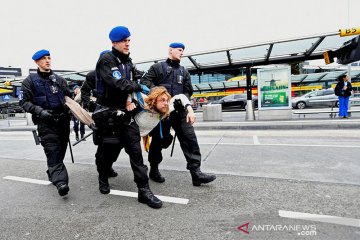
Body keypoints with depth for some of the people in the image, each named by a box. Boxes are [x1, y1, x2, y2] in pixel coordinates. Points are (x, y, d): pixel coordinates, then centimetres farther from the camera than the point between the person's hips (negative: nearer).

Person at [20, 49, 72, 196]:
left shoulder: (59, 79, 17)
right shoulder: (30, 81, 6)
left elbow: (68, 96, 24)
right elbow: (24, 102, 1)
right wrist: (40, 111, -15)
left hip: (63, 119, 4)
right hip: (45, 121, -4)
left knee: (61, 150, 9)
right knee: (52, 150, -14)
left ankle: (53, 174, 30)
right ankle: (60, 182, -21)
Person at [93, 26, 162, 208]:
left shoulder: (128, 62, 12)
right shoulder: (106, 60, -10)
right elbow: (118, 84, -24)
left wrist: (129, 100, -5)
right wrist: (139, 88, -11)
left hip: (125, 112, 5)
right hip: (107, 113, -5)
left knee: (135, 150, -2)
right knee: (107, 151, 10)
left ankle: (144, 190, 4)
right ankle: (103, 179, 40)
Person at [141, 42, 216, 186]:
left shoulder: (184, 71, 20)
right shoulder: (157, 67, 8)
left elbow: (187, 92, 13)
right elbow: (145, 81, -2)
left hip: (180, 111, 4)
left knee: (190, 139, -5)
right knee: (158, 140, 7)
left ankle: (196, 172, 0)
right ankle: (154, 170, 26)